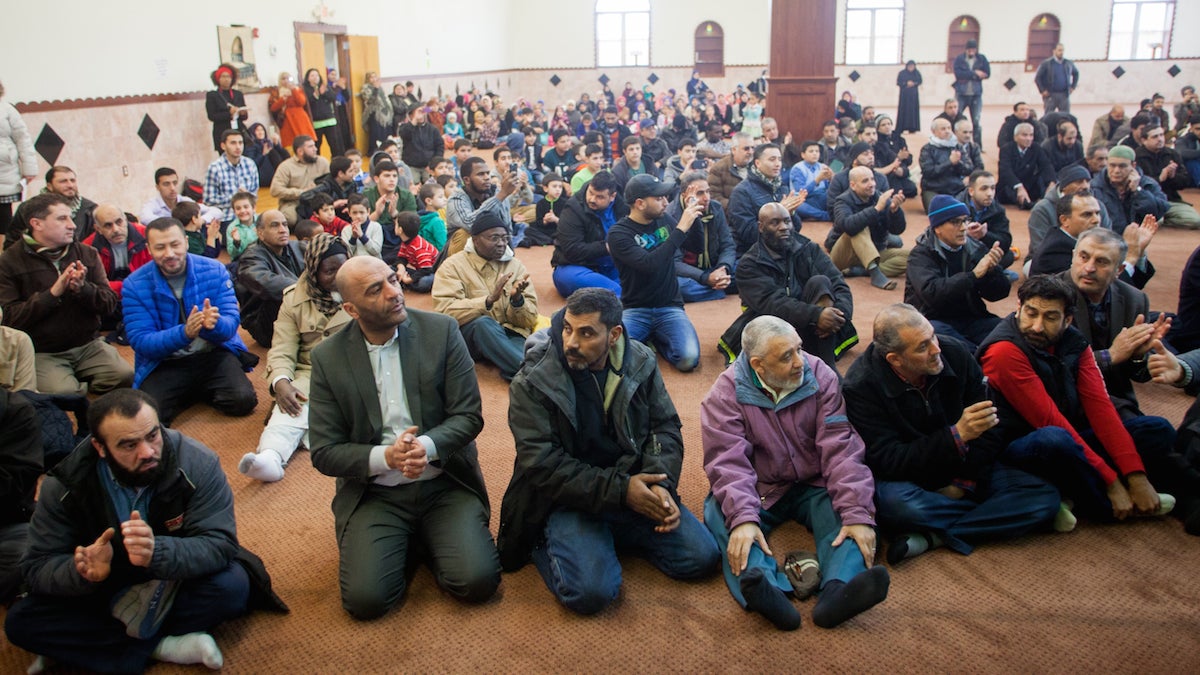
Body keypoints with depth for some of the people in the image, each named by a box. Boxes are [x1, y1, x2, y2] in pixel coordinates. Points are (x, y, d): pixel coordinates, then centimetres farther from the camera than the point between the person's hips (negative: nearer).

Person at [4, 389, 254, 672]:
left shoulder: (197, 464, -24)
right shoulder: (66, 484, -18)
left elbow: (220, 544, -28)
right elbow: (38, 567, -17)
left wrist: (157, 553, -47)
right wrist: (83, 570, -40)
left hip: (177, 584, -1)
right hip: (104, 591, 2)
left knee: (232, 587, -32)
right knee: (21, 621, -20)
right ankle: (161, 646, -20)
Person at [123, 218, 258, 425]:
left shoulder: (214, 271, -4)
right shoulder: (134, 285, -6)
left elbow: (231, 322, -9)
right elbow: (140, 342, -12)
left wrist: (214, 324, -35)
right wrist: (184, 333, -32)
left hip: (214, 354, 1)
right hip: (164, 363, 0)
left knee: (242, 401, -24)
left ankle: (202, 391, 11)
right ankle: (194, 392, 8)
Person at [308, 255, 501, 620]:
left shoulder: (441, 331, -5)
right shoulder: (328, 357, -3)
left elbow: (469, 416, -5)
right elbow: (324, 453, -3)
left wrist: (427, 446, -25)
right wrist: (385, 457, -22)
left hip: (445, 483, 0)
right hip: (374, 493, 0)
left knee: (478, 581, -18)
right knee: (365, 599, -18)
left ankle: (423, 537, 13)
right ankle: (407, 540, 14)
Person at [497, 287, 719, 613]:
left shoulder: (640, 363, 0)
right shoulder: (531, 384, -12)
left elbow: (666, 427, 5)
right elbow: (542, 465, -16)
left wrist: (661, 484, -15)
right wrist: (619, 490, -22)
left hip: (633, 485, 5)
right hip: (568, 498, -4)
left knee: (702, 557, -9)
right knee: (591, 591, -27)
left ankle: (612, 534, 10)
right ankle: (545, 543, 5)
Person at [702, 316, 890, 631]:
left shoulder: (820, 376, -9)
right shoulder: (726, 392, -12)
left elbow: (840, 449, -14)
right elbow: (728, 462, -20)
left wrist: (857, 514, -26)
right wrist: (743, 518, -37)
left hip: (814, 486, 2)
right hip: (759, 490, -1)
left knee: (849, 507, -27)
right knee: (719, 514, -29)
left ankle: (837, 592, -51)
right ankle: (769, 594, -53)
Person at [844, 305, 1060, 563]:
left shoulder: (955, 353, -9)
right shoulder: (861, 386, -20)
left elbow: (990, 428, -1)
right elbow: (887, 462, -24)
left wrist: (965, 481, -12)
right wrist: (957, 436, -31)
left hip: (960, 471, 4)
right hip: (906, 476, -4)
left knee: (1046, 495, -16)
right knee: (896, 503, -39)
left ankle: (933, 536, -22)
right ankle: (997, 512, -14)